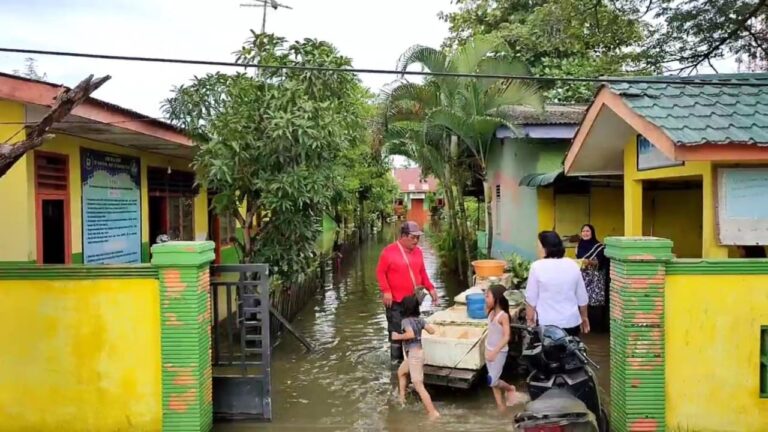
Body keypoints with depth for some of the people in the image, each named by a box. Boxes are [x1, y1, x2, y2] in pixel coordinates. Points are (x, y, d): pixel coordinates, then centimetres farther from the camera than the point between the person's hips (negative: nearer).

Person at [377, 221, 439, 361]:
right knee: (396, 332, -3)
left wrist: (430, 288, 9)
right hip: (396, 301, -6)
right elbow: (380, 272, -9)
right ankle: (397, 360, 8)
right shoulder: (389, 251, -11)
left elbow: (422, 272, 17)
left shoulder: (418, 251, 8)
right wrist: (386, 291, -18)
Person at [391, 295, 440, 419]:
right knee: (401, 372, 31)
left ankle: (433, 413, -9)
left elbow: (411, 334, -33)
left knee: (419, 386, -8)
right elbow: (432, 331, 2)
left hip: (414, 355, -9)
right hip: (414, 353, 9)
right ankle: (402, 398, 41)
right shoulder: (420, 319, 5)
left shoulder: (406, 321, -17)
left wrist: (397, 336, -19)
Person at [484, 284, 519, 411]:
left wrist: (495, 352, -28)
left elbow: (506, 337, -25)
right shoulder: (491, 312, 0)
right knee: (493, 381, 11)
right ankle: (500, 406, 22)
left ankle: (510, 389, 21)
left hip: (499, 352, -7)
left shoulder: (503, 315, -21)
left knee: (492, 381, -6)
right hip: (489, 350, 7)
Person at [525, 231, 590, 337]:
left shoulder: (537, 266, -10)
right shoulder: (573, 265, 3)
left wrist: (530, 320, 3)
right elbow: (582, 296, 9)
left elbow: (531, 298, -7)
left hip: (546, 323, -4)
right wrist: (584, 317, 20)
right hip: (571, 321, 4)